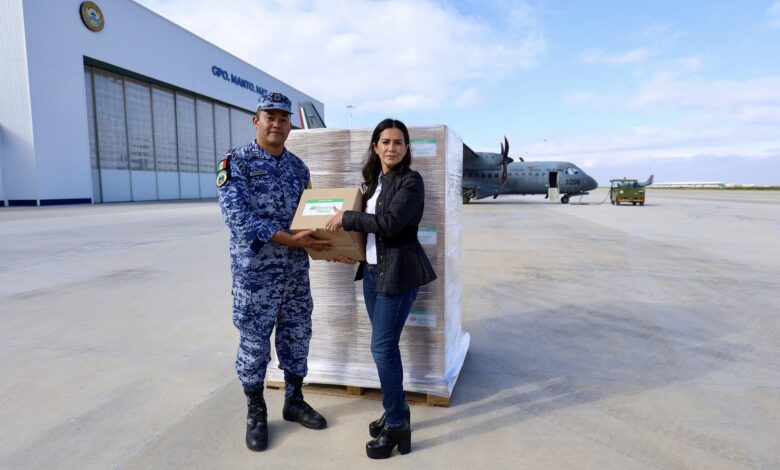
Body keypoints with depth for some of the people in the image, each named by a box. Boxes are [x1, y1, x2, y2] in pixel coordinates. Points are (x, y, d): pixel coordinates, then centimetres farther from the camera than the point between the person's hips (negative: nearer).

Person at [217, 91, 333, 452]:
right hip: (255, 271, -5)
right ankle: (256, 413, 27)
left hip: (296, 270, 5)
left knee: (297, 336, 14)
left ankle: (294, 401, 33)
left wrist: (331, 243, -4)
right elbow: (236, 216, -19)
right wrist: (289, 239, -26)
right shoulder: (236, 162, -7)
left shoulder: (298, 167, 10)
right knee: (254, 342, 7)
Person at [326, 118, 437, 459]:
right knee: (385, 345, 13)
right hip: (372, 271, 7)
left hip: (398, 273, -7)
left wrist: (346, 218, -13)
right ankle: (395, 411, 30)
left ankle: (397, 426, 12)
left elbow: (390, 223, -22)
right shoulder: (373, 180, 13)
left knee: (382, 347, -5)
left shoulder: (411, 181, -10)